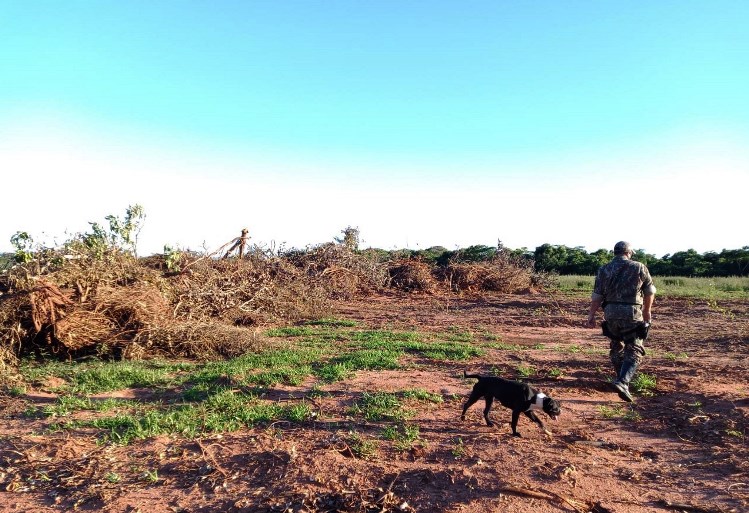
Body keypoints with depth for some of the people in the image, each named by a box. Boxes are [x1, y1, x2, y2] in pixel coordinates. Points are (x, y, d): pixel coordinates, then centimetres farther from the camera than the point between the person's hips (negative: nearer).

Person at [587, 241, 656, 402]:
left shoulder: (604, 270, 3)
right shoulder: (639, 268, -1)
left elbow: (597, 295, -1)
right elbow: (650, 291, 9)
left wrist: (591, 315, 5)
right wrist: (647, 310, 23)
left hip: (610, 313, 3)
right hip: (632, 313, -3)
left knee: (616, 346, 21)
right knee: (634, 351, 0)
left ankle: (622, 379, 33)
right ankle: (623, 381, -19)